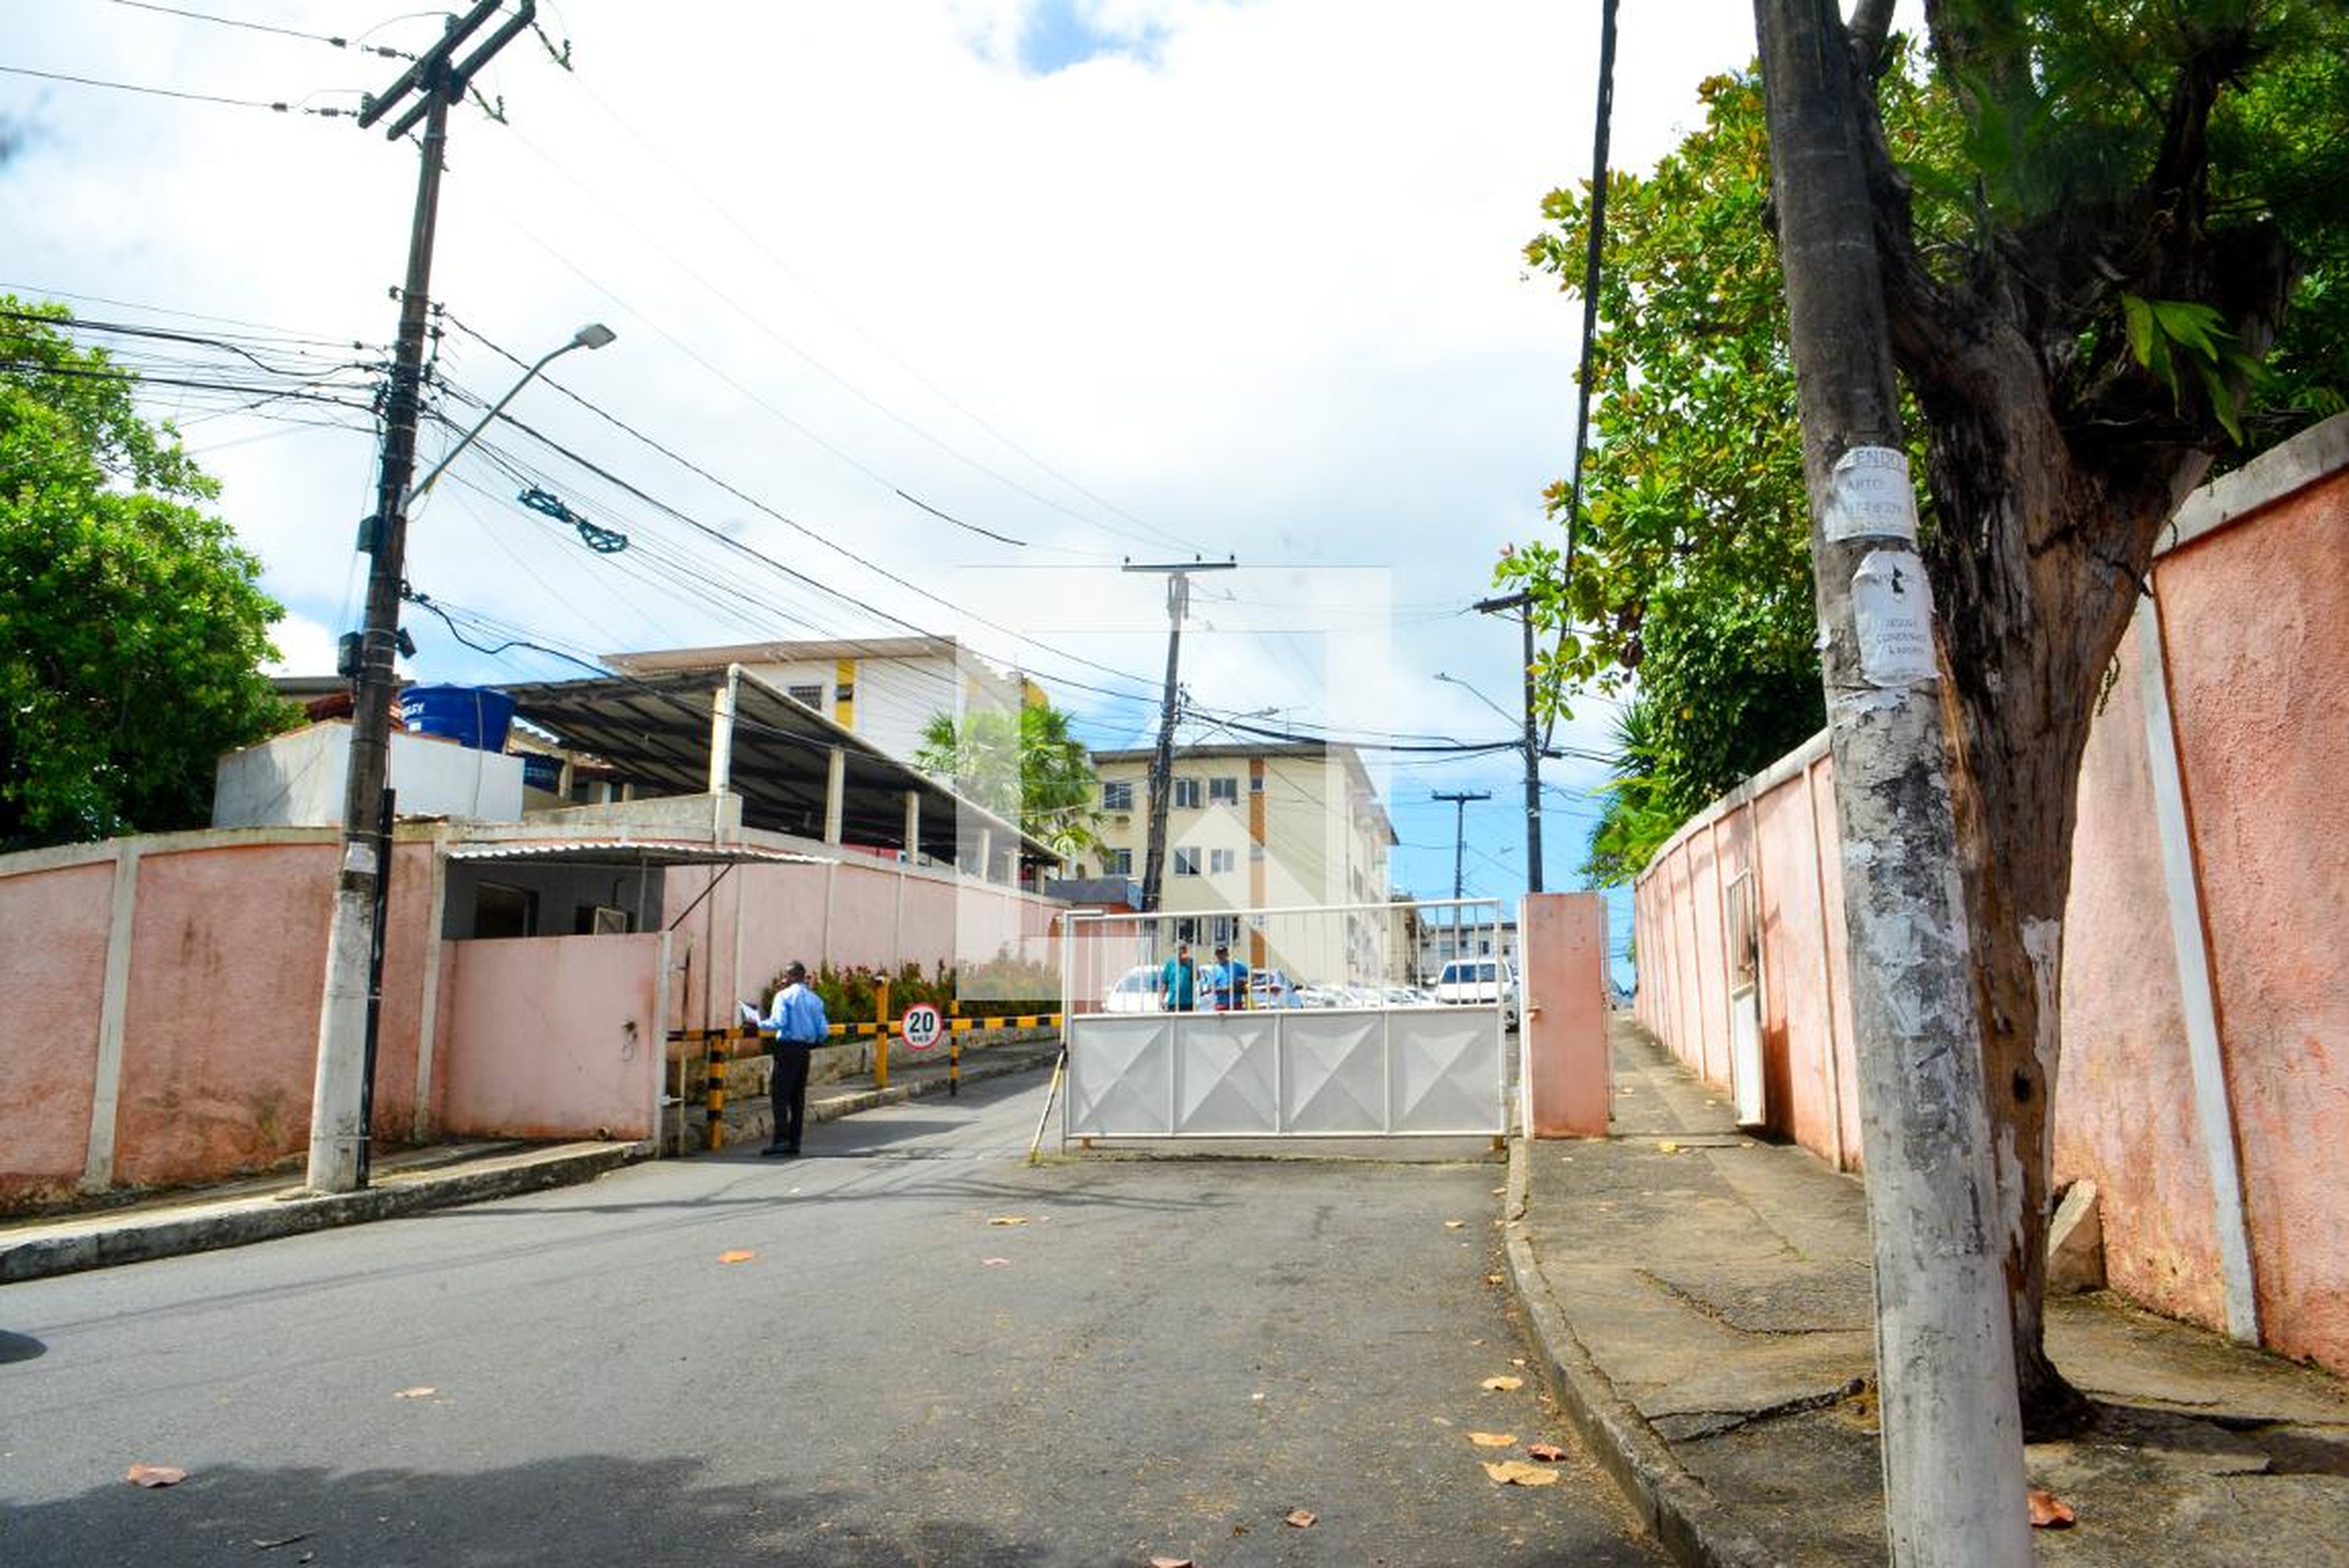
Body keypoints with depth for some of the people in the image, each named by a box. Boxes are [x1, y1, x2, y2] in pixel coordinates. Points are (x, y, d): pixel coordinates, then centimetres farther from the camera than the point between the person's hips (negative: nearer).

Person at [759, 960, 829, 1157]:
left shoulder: (784, 996, -5)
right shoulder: (815, 999, 11)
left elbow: (778, 1022, -18)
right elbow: (824, 1031, 6)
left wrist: (760, 1022, -1)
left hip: (787, 1047, -6)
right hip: (805, 1050, 6)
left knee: (780, 1094, -5)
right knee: (798, 1097, 10)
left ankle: (781, 1140, -13)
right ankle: (794, 1142, 11)